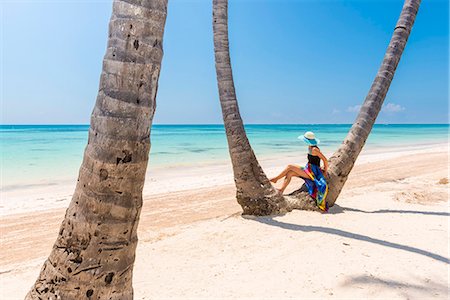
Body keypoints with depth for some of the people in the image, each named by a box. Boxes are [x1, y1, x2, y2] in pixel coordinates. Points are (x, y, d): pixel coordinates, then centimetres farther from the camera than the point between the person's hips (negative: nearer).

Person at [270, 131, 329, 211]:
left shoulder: (314, 149, -17)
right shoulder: (310, 148, 12)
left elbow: (325, 160, -18)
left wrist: (325, 172, -9)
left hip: (312, 172, -9)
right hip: (309, 170, 9)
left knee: (290, 167, -11)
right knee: (289, 173, -1)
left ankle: (275, 179, 1)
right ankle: (281, 190, -5)